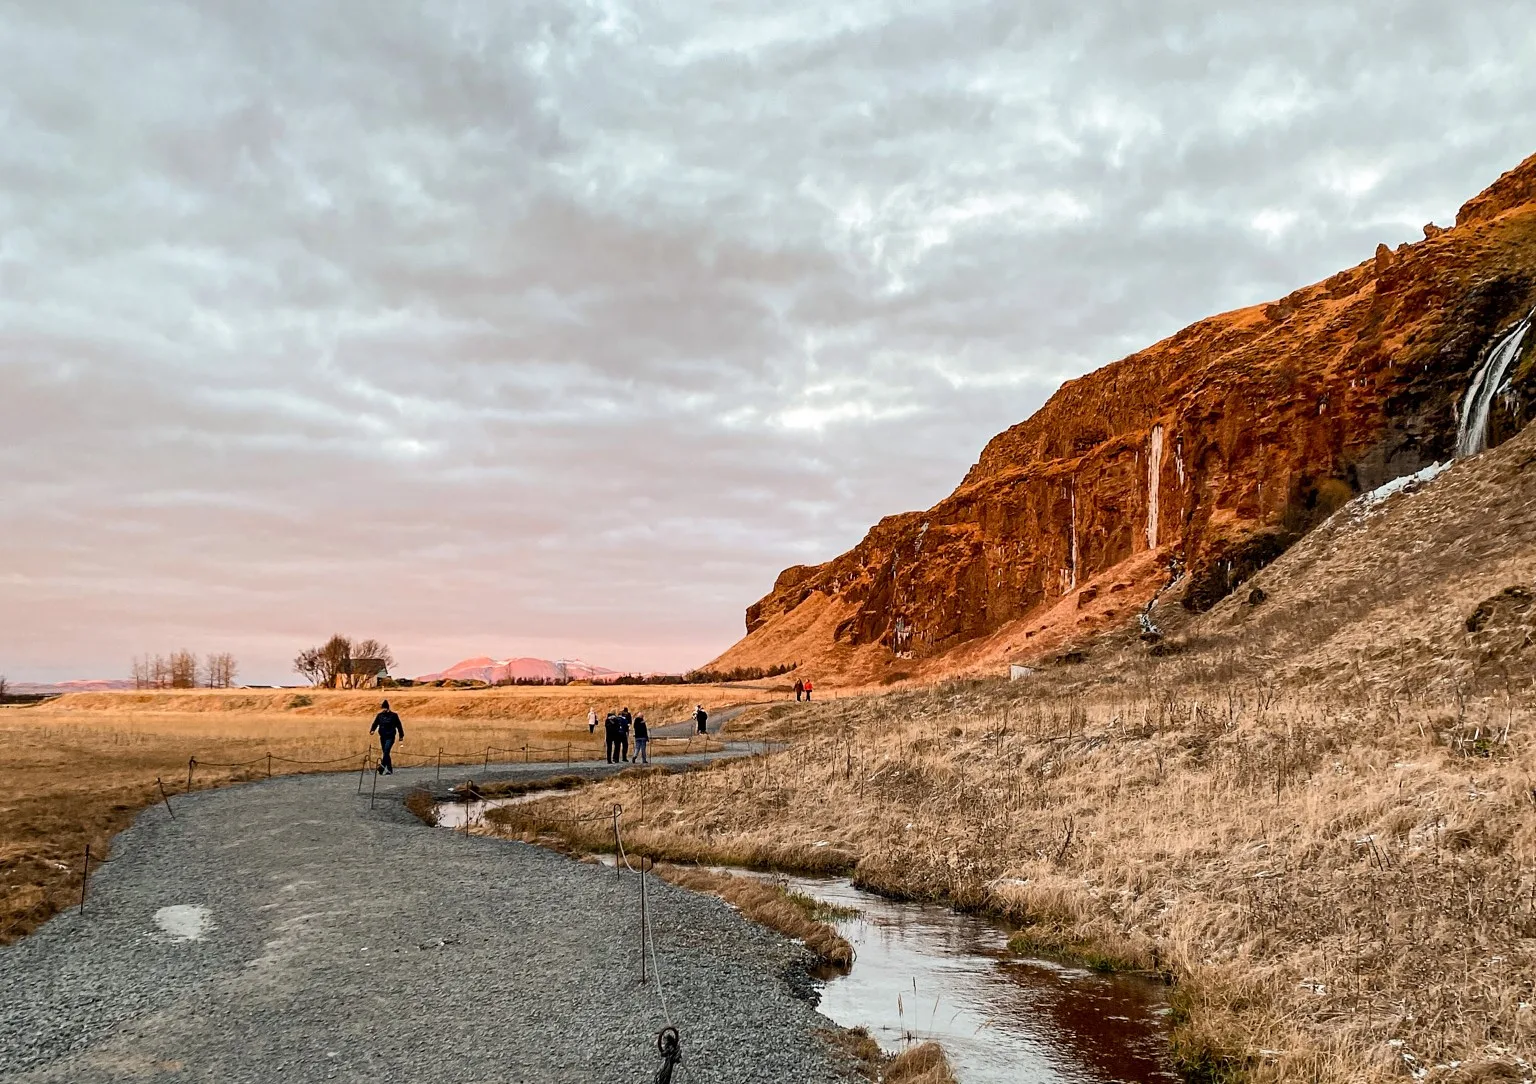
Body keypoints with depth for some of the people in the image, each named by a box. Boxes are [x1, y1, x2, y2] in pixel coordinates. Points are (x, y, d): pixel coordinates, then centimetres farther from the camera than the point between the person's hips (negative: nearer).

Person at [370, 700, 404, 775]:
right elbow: (375, 724, 6)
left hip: (390, 737, -5)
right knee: (386, 753, 8)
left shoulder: (393, 716, -1)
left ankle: (382, 767, -31)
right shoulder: (379, 715, 8)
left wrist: (401, 736, 7)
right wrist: (372, 730, -15)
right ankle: (390, 769, 14)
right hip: (382, 737, 5)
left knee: (386, 751, -21)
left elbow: (399, 725, 5)